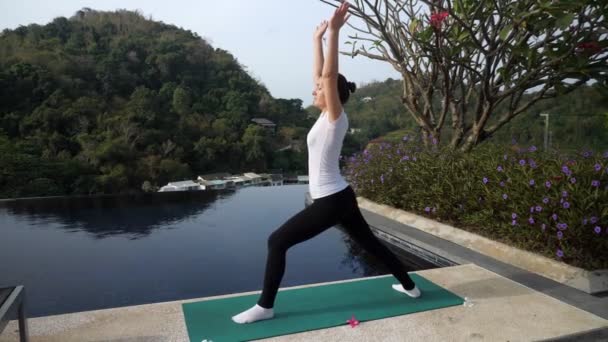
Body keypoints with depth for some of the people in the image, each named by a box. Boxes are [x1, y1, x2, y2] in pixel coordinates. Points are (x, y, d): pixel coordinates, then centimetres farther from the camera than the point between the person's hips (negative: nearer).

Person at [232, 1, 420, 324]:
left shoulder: (335, 117, -14)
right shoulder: (327, 116, 8)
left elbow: (330, 76, -26)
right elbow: (321, 75, 13)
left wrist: (334, 31, -27)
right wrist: (318, 39, 18)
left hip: (331, 201, -10)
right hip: (340, 197, 10)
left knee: (277, 241, -5)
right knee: (369, 242, 22)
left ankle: (265, 307, 5)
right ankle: (409, 286, 36)